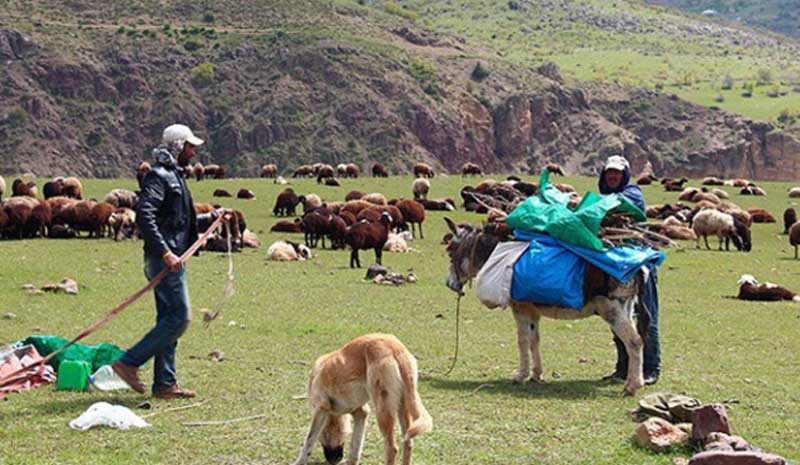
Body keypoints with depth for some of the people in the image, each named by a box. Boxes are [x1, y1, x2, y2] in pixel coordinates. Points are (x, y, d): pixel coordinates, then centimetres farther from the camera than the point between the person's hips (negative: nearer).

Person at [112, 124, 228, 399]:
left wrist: (211, 218, 20)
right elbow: (144, 216, -25)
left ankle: (165, 384, 14)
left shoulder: (174, 176, 20)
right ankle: (129, 363, -7)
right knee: (179, 317, -11)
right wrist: (165, 253, -29)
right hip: (164, 260, -10)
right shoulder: (159, 176, -12)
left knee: (169, 319, 10)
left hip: (171, 259, 10)